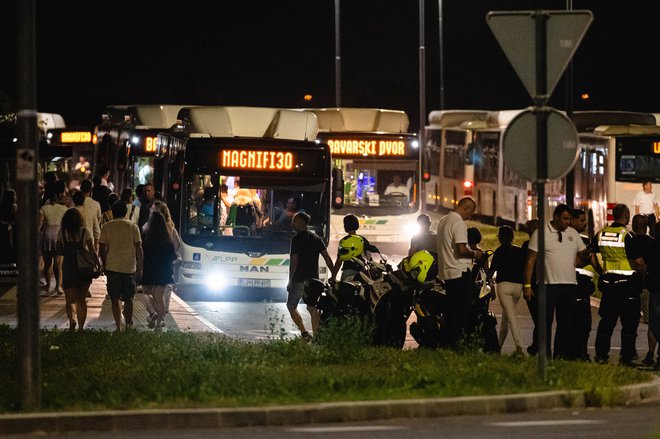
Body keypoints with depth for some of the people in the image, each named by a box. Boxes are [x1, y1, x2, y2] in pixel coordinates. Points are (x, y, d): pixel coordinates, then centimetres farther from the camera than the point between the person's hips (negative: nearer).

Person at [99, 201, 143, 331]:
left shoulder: (106, 227, -1)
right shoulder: (133, 227, 0)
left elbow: (102, 249, -2)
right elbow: (138, 248, -2)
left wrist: (104, 266, 11)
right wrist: (140, 268, 5)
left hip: (112, 267, 0)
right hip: (129, 267, 0)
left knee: (114, 299, 5)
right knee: (128, 299, 13)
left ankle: (118, 326, -4)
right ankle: (129, 324, 12)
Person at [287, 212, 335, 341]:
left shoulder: (296, 239, -10)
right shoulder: (316, 238, 10)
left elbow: (294, 261, -14)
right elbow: (327, 257, 6)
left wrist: (290, 281, -10)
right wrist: (333, 275, 9)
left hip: (299, 280, -6)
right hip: (314, 279, 6)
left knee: (291, 306, 8)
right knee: (313, 308, 9)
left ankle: (304, 333, -5)